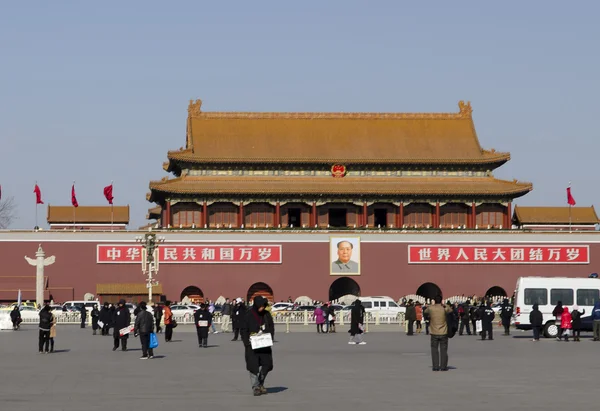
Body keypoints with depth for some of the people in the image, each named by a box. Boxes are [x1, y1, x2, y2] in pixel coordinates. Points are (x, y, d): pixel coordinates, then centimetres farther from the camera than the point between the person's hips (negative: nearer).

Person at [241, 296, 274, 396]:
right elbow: (243, 330, -3)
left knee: (267, 364, -1)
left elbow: (271, 328, 12)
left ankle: (260, 383, 20)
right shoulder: (248, 316, -5)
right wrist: (247, 343, -14)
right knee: (253, 366, -4)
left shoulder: (266, 315, 6)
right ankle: (255, 387, 6)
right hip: (252, 345, -3)